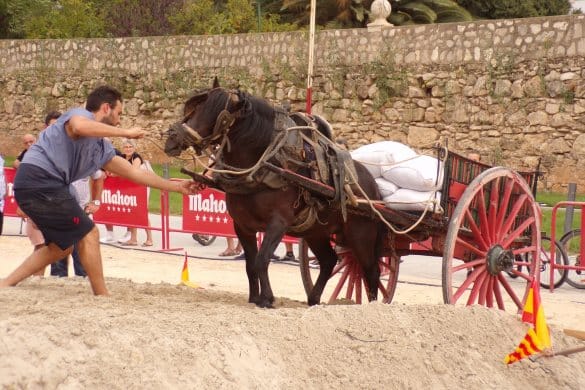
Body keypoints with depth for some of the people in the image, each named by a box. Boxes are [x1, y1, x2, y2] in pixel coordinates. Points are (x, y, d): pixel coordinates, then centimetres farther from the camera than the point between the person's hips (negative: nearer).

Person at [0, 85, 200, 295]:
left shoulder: (102, 148, 20)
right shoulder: (82, 115, -4)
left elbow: (135, 173, 24)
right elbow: (79, 126, -31)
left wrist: (178, 187, 25)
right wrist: (126, 133, -21)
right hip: (38, 177, -10)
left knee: (61, 246, 20)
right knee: (89, 234, -3)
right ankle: (103, 297, 5)